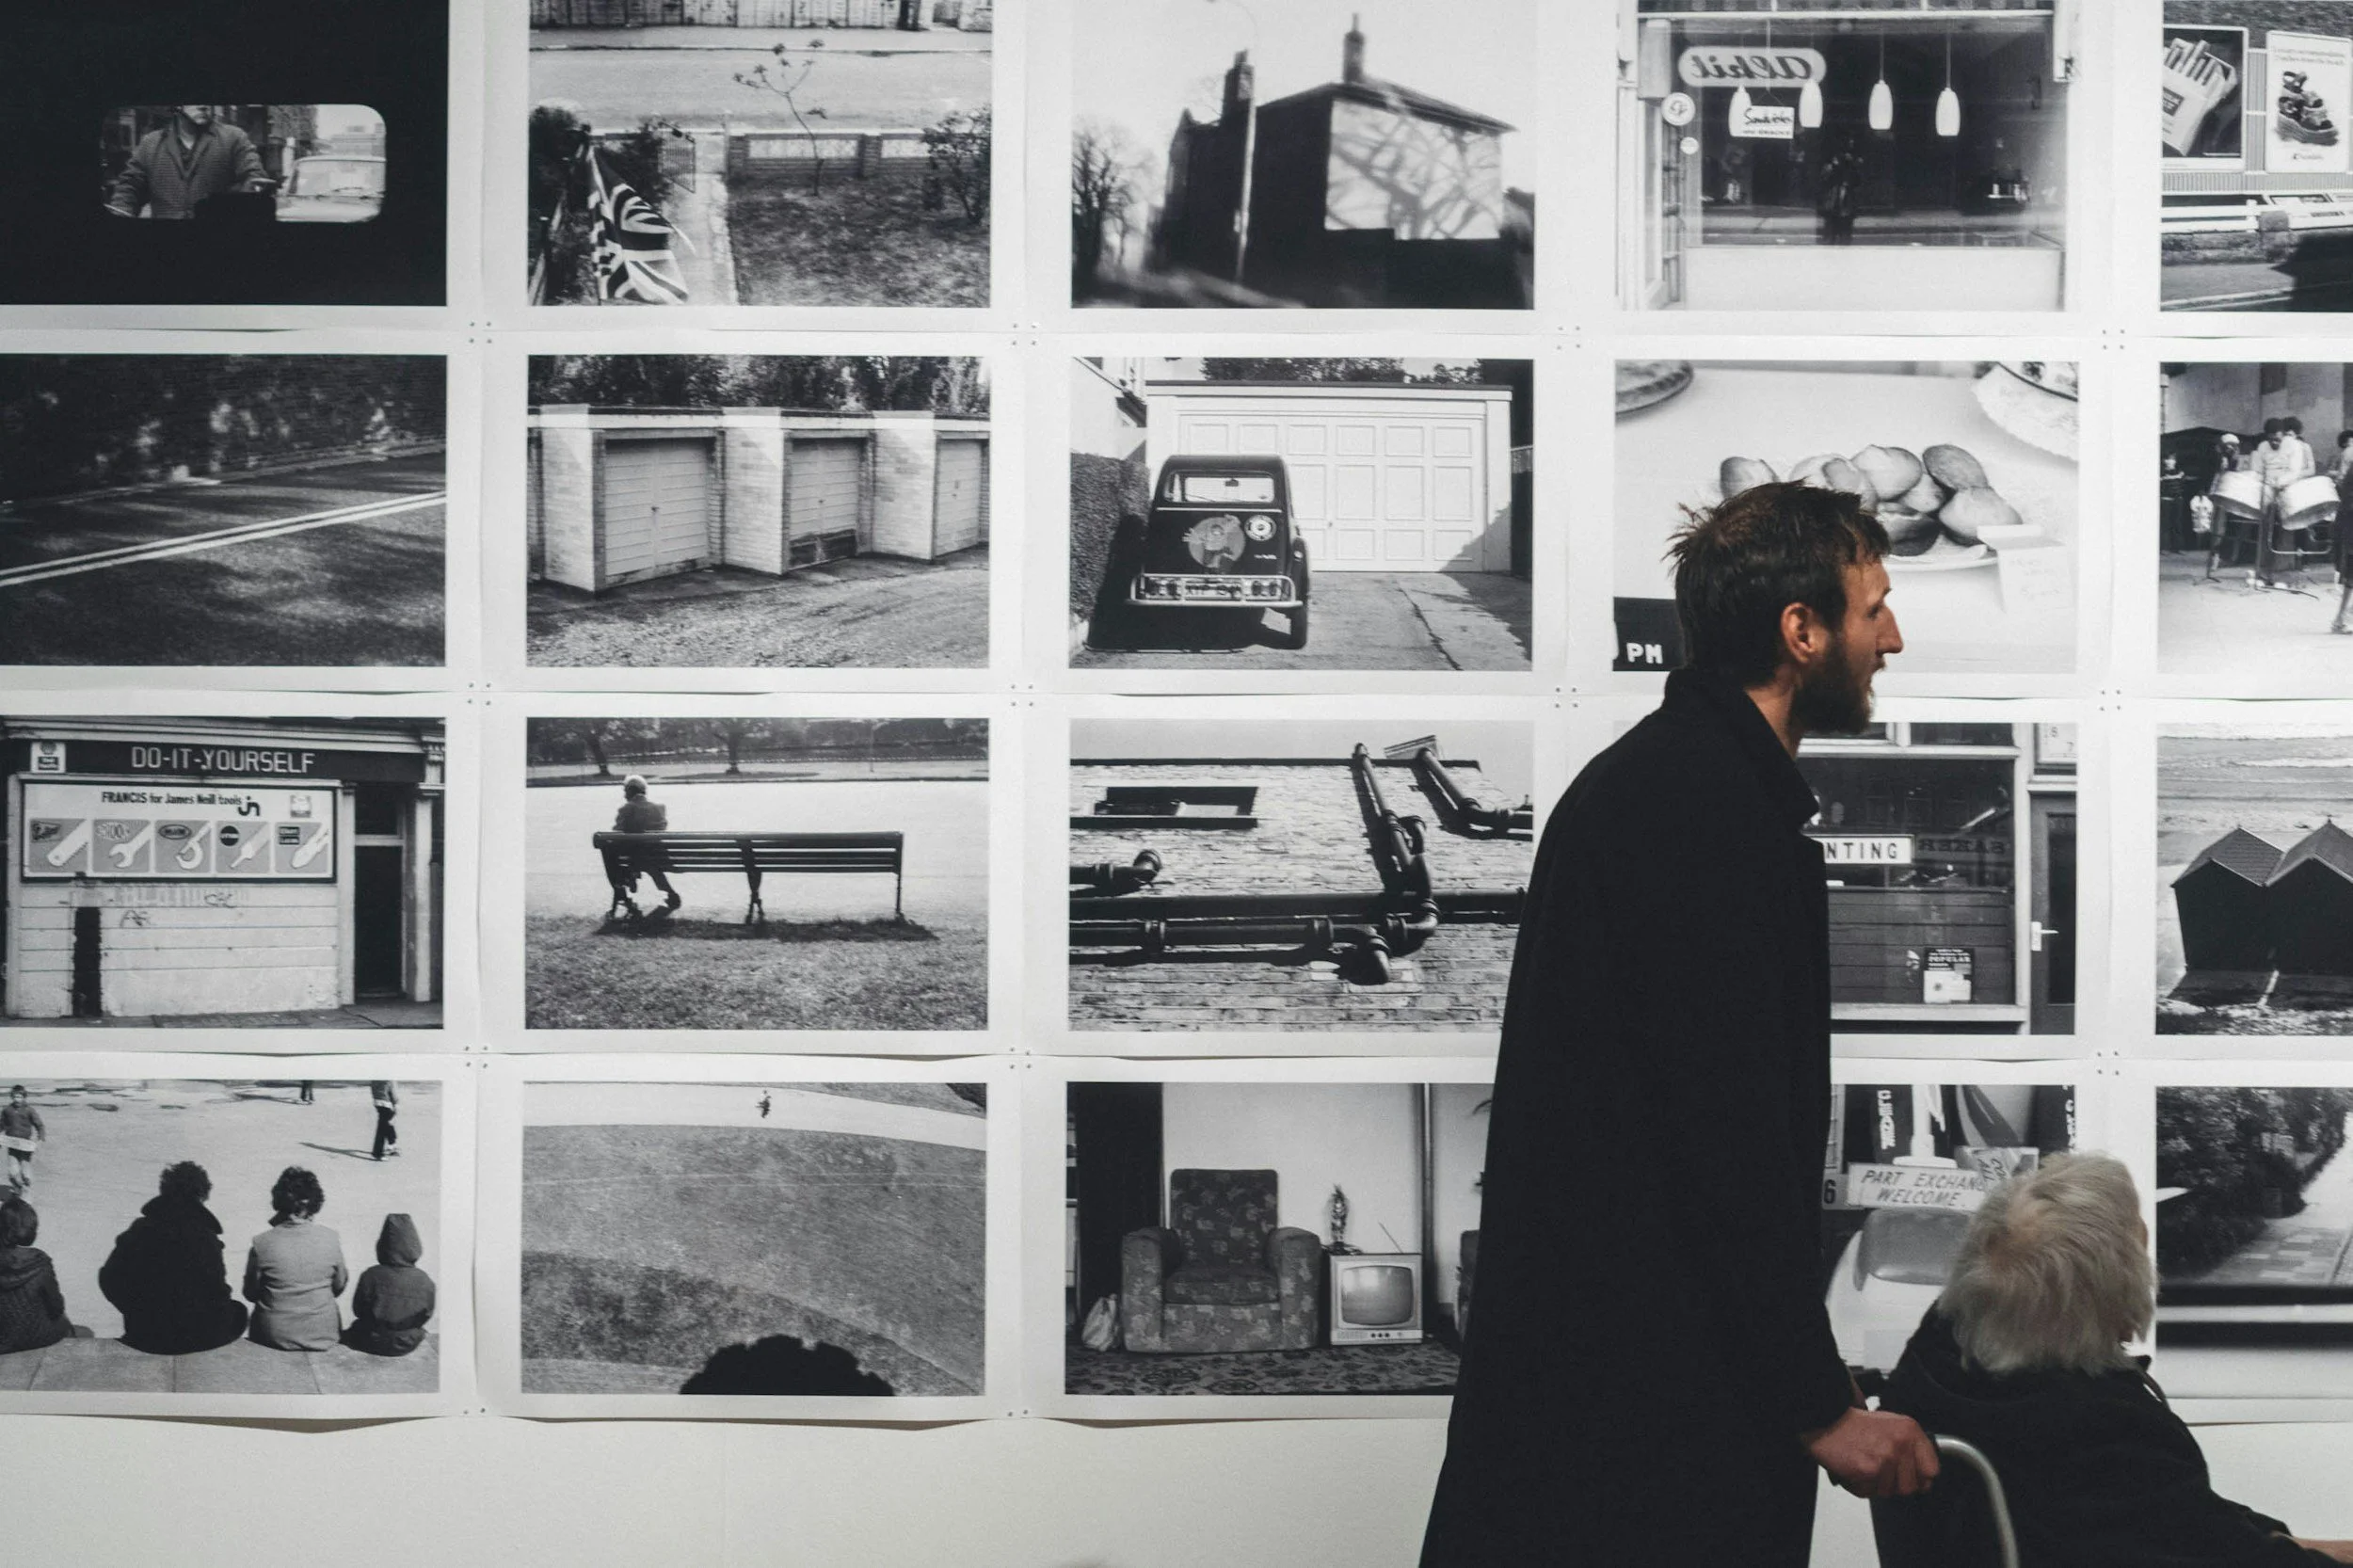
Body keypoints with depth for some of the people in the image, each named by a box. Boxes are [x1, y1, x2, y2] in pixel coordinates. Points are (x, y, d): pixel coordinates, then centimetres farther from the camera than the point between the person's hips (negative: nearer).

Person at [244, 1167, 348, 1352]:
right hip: (324, 1336, 0)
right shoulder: (330, 1239, -11)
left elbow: (250, 1294, -2)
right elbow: (339, 1286, 3)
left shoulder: (262, 1244, -15)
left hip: (276, 1336, 0)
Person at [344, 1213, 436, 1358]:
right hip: (409, 1344, 2)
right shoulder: (425, 1281, -18)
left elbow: (358, 1310, -8)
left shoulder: (371, 1276, -21)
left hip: (374, 1344, -2)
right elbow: (427, 1315, -4)